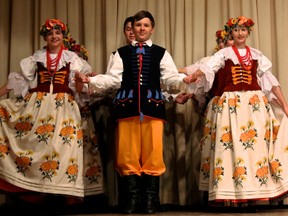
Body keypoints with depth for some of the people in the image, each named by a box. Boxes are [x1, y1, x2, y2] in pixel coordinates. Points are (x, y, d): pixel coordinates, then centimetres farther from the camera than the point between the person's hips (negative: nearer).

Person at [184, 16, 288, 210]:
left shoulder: (257, 55, 14)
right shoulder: (224, 53, 7)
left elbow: (270, 80, 11)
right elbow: (209, 67, -12)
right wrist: (194, 76, -34)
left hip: (255, 104, 2)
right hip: (230, 104, -2)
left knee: (257, 146, -5)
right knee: (231, 147, -8)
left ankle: (258, 195, 0)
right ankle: (231, 197, -5)